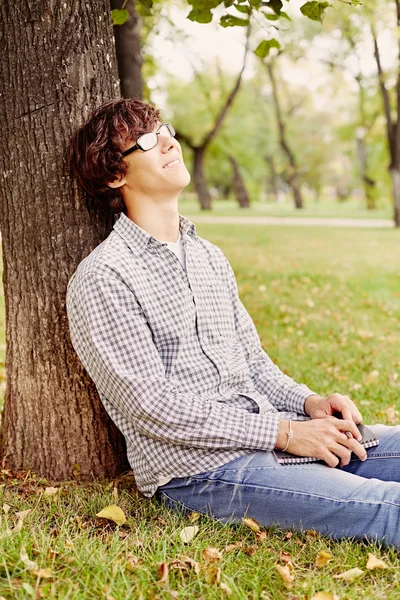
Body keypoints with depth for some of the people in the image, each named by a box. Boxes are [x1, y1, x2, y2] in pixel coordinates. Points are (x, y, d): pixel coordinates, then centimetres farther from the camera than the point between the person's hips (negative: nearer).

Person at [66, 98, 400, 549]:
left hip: (268, 438, 8)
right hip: (196, 470, -8)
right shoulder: (102, 278, -9)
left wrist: (309, 403, 0)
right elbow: (154, 406, -15)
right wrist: (283, 432, -16)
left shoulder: (209, 257, 18)